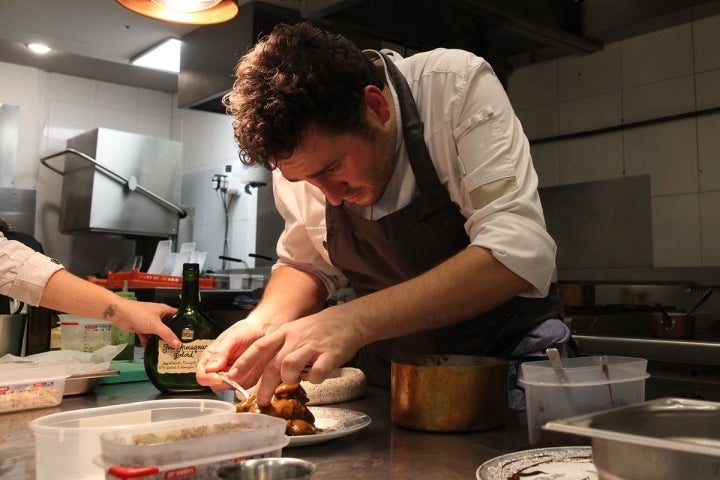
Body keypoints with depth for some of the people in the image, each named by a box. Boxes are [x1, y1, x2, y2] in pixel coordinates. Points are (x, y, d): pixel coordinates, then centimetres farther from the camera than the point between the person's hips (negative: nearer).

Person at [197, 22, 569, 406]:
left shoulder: (459, 87, -19)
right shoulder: (297, 150, -8)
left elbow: (519, 253, -28)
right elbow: (306, 264, 4)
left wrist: (355, 321, -35)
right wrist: (264, 324, -16)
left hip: (507, 350, -3)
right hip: (390, 373, 3)